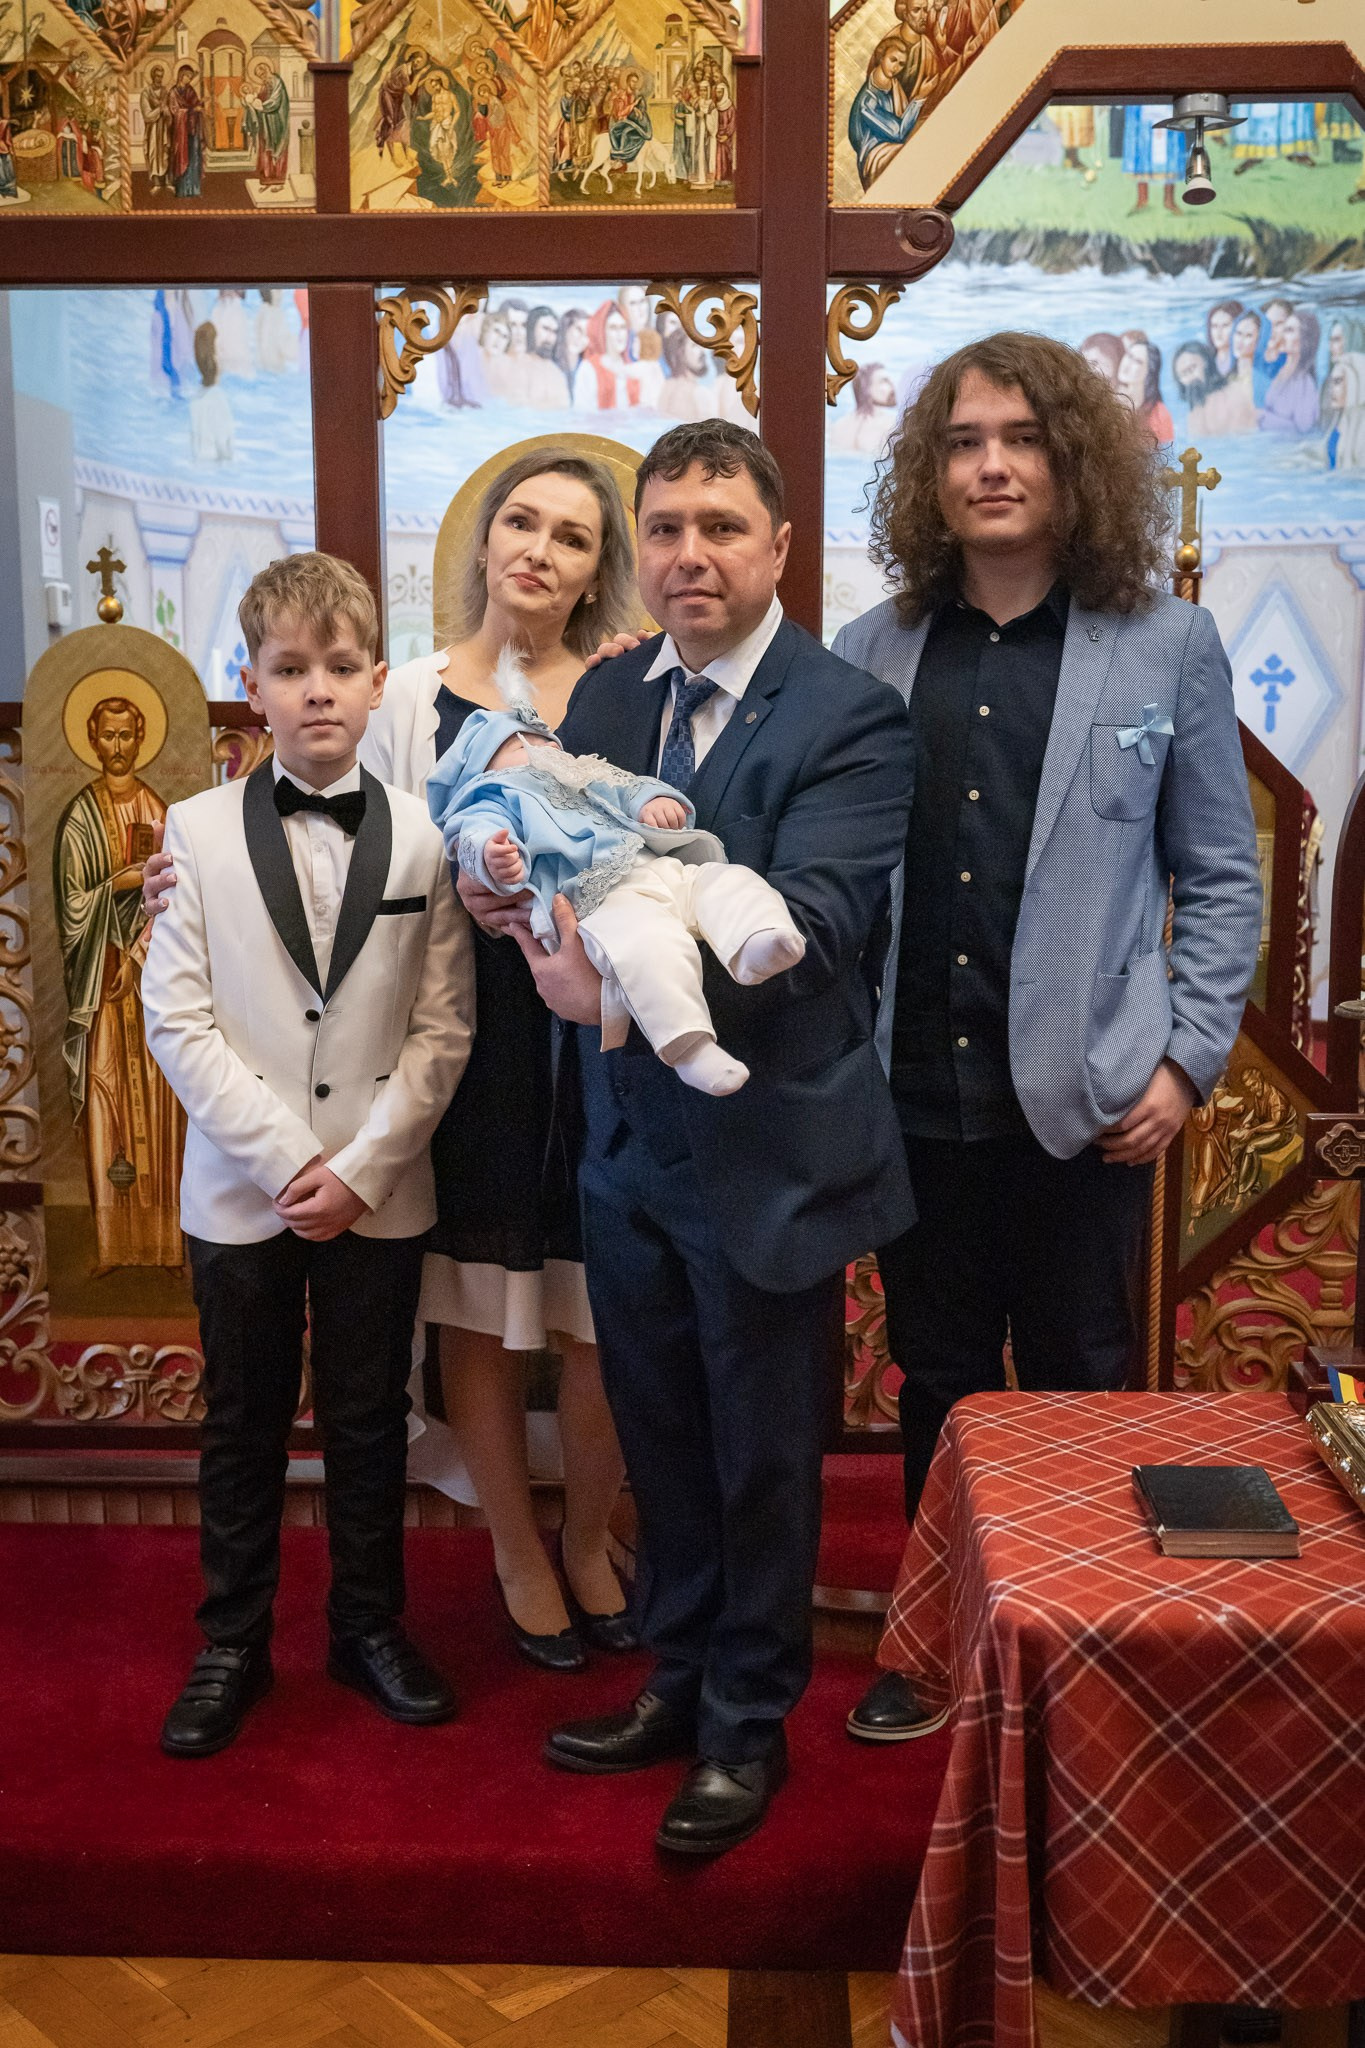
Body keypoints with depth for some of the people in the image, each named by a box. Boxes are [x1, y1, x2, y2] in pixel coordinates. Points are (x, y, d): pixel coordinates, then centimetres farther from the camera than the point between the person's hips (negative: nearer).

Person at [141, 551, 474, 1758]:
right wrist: (288, 1158, -13)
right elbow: (178, 1021, -6)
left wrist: (362, 1163, -11)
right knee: (244, 1424, 12)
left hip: (380, 1192, 1)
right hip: (242, 1190, 0)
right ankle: (234, 1644, 27)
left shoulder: (424, 839, -1)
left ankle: (370, 1626, 30)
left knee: (370, 1421, 12)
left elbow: (443, 1026, -3)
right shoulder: (199, 832, -2)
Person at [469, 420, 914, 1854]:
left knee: (762, 1457, 11)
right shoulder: (605, 696, 7)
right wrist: (510, 885, -17)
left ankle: (749, 1725, 31)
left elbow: (806, 924, -25)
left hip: (764, 1151, -6)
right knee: (659, 1440, 20)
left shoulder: (849, 718, -13)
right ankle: (679, 1681, 41)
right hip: (628, 1141, 6)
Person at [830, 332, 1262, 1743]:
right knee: (937, 1380, 14)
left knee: (1079, 1384, 9)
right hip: (916, 1087, 2)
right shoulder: (871, 655, 4)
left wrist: (1188, 1056, -4)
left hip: (1084, 1091, -2)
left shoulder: (1167, 646, 0)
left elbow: (1219, 876, 3)